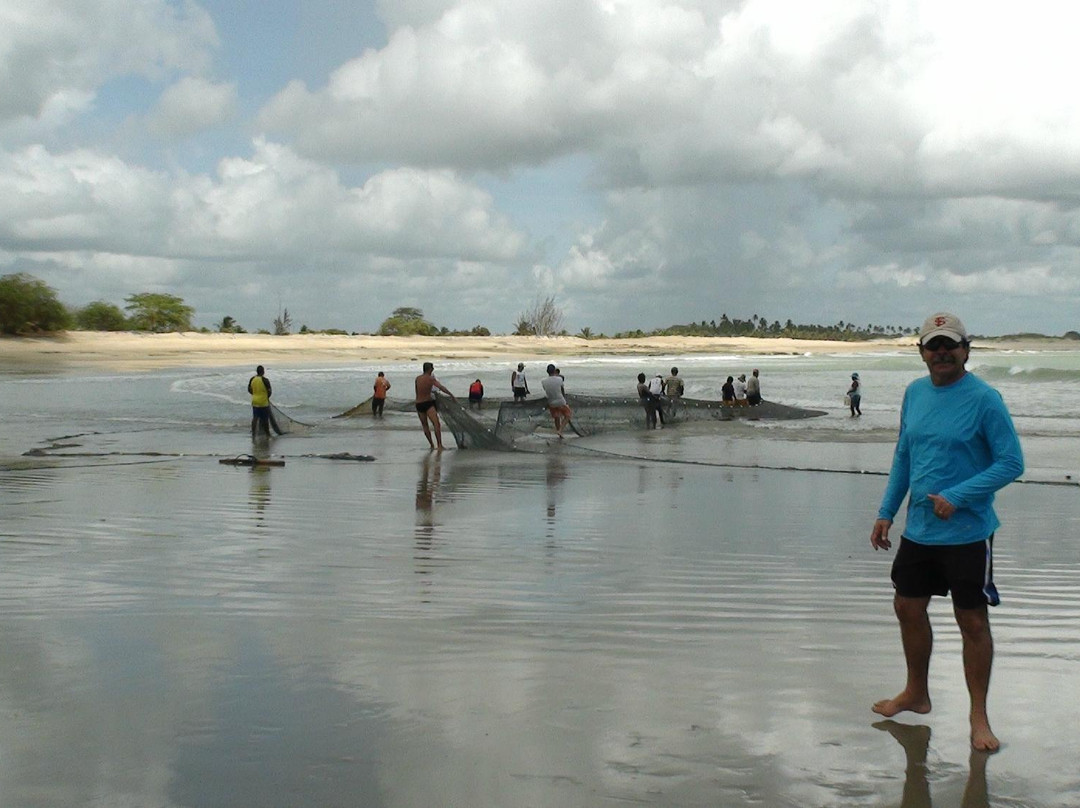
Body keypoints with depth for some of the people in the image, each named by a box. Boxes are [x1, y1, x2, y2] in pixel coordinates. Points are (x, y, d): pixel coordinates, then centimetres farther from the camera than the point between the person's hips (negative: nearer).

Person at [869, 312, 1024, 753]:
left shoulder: (985, 399, -14)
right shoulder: (915, 393, 6)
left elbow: (1011, 463, -14)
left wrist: (957, 497, -21)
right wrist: (886, 512, 12)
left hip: (968, 532, -6)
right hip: (918, 530, 7)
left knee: (973, 622, 3)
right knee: (908, 609, 16)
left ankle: (978, 716, 16)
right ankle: (916, 693, 37)